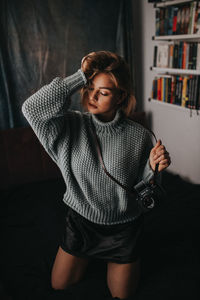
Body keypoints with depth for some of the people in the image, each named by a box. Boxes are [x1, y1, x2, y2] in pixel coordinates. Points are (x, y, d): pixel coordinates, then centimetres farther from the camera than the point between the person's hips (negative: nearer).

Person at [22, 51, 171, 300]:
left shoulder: (138, 136, -17)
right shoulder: (73, 126, -15)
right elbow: (32, 108, -33)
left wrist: (153, 168, -30)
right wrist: (80, 77, -30)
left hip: (123, 228, -1)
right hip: (80, 222, 2)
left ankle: (114, 257, 48)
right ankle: (91, 255, 47)